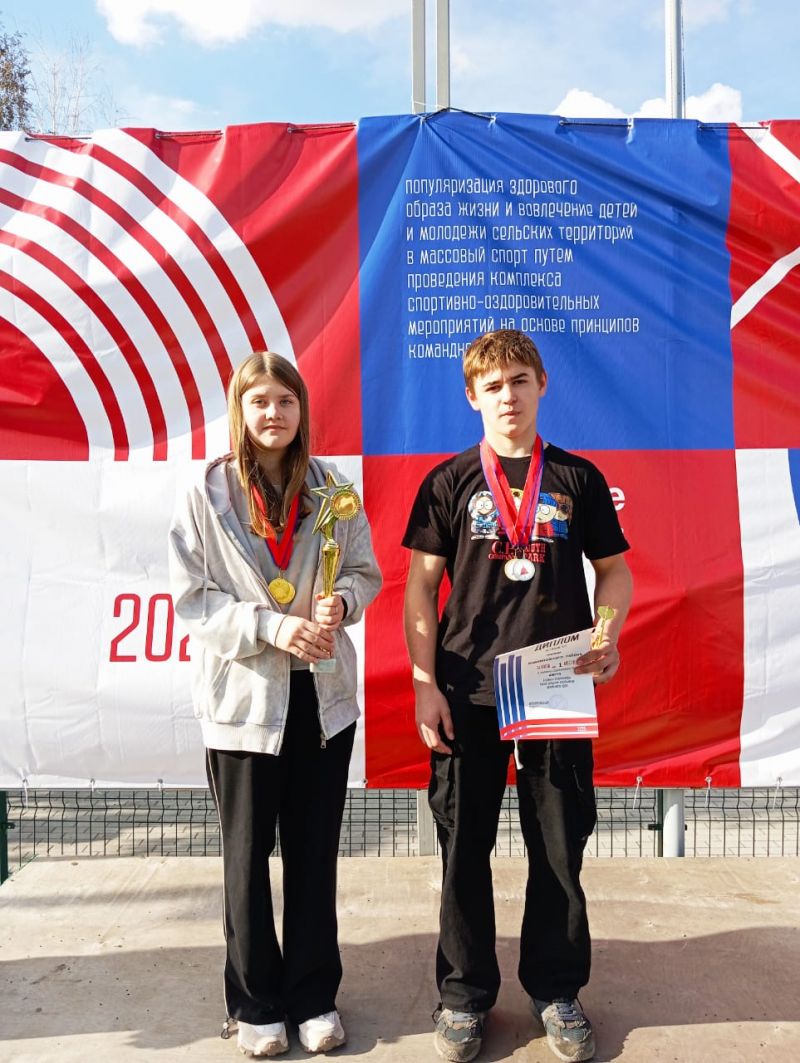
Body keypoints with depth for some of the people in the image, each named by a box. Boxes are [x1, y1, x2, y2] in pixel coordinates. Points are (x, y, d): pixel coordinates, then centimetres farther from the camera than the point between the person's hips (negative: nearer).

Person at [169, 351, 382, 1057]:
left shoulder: (331, 488, 1)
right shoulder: (207, 495, -6)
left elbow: (366, 572, 8)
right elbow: (190, 598, -7)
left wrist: (342, 602, -14)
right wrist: (270, 627, -19)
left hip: (324, 694, 2)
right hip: (243, 698, -2)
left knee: (315, 852, 13)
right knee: (248, 854, 12)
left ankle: (313, 995, 33)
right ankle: (256, 1003, 32)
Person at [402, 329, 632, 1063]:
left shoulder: (578, 477, 5)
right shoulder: (449, 481, 2)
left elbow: (615, 568, 10)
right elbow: (421, 584, 0)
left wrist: (607, 636, -9)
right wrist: (425, 685, -6)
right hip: (468, 692, 0)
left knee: (560, 845, 11)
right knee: (464, 845, 9)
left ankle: (557, 990, 33)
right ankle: (465, 993, 29)